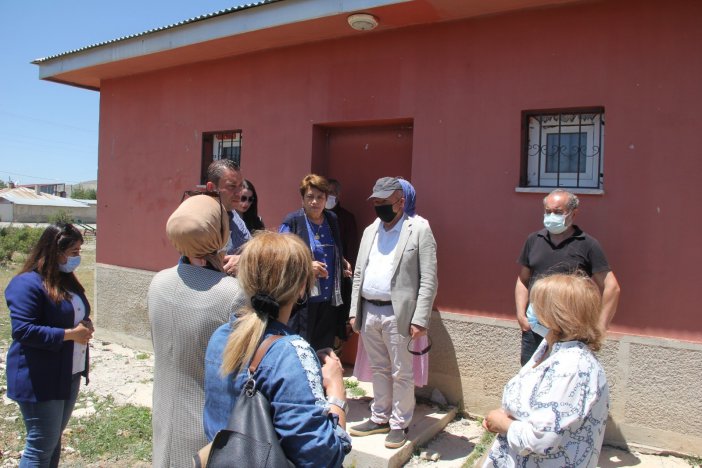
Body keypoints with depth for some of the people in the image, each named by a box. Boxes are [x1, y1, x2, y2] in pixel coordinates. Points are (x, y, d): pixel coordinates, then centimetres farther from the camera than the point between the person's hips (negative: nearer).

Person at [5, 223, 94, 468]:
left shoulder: (67, 279, 10)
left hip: (68, 374, 9)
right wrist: (70, 334, -22)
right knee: (41, 445, 2)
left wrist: (85, 325, 0)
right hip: (39, 380, -9)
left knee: (54, 438, 19)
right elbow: (23, 330, -24)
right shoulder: (28, 284, -18)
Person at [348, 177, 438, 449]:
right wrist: (354, 311, 10)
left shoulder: (419, 229, -5)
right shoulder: (370, 231, 14)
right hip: (369, 311, 6)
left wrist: (420, 319, -15)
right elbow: (358, 274, 15)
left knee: (401, 374, 6)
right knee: (379, 370, 18)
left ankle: (399, 424, 23)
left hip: (398, 314, -6)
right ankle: (380, 418, 32)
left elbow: (428, 279, -10)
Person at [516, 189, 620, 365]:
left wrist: (599, 328, -9)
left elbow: (611, 288, -5)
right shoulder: (534, 240, 7)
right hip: (533, 328, 4)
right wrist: (521, 314, 3)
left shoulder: (587, 245, -5)